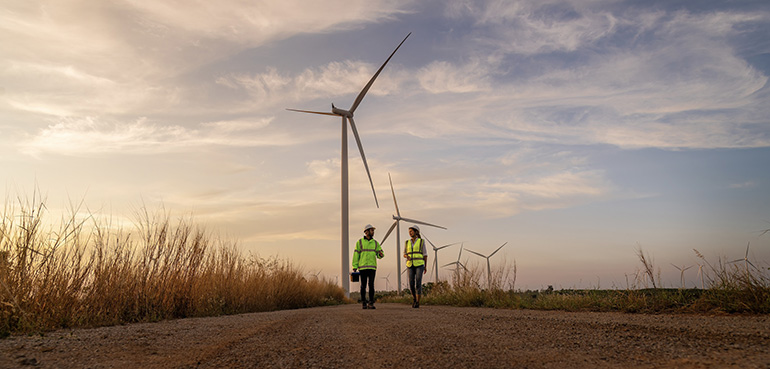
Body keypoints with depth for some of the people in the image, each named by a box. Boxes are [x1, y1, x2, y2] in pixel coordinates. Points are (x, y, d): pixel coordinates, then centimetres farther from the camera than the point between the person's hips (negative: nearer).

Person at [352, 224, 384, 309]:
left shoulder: (375, 243, 11)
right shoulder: (360, 242, 3)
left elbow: (379, 255, 9)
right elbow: (356, 255, 1)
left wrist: (381, 254, -16)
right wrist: (354, 267, -5)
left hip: (372, 267, 2)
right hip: (362, 267, -1)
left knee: (371, 285, -8)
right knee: (363, 285, 2)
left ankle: (371, 303, -7)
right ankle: (364, 303, 9)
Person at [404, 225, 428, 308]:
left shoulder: (421, 242, 1)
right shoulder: (407, 243, 11)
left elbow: (425, 255, 4)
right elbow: (404, 254, 14)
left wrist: (425, 267, 1)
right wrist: (407, 256, -12)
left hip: (419, 265, -3)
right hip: (411, 265, 3)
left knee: (418, 283, -13)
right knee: (411, 284, -5)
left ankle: (417, 302, -8)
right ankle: (414, 297, 21)